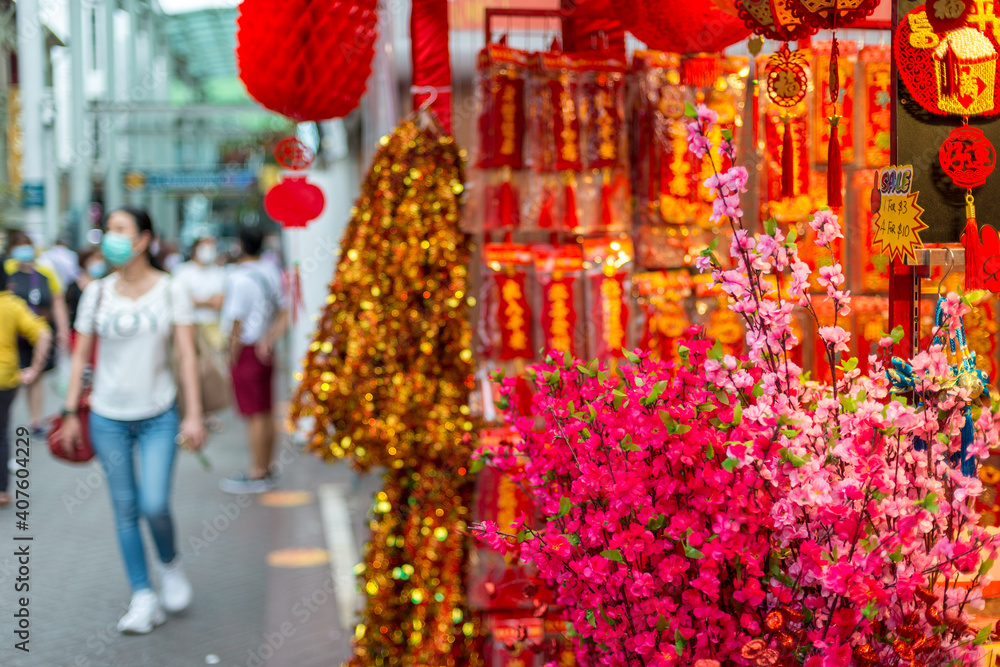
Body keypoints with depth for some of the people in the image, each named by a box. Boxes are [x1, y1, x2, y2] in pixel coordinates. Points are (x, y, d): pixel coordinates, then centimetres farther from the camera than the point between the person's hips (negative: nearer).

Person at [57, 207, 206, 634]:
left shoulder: (170, 291, -2)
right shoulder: (97, 293, 2)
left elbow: (186, 355, -3)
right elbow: (81, 356, 7)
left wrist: (193, 415, -9)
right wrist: (71, 413, 5)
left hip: (158, 416, -2)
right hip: (108, 418, 2)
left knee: (154, 505, -11)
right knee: (125, 508, 4)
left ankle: (170, 564, 20)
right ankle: (143, 598, 14)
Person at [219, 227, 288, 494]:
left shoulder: (239, 278, -17)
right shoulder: (271, 272, 8)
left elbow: (237, 324, -18)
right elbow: (284, 315, 11)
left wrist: (232, 359, -9)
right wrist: (268, 341, 4)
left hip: (246, 350, -9)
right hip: (264, 351, 9)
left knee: (255, 415, -4)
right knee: (266, 412, 13)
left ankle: (257, 475, 2)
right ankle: (266, 470, 21)